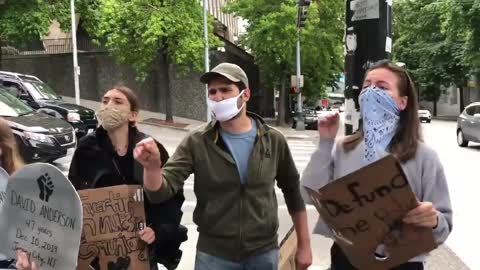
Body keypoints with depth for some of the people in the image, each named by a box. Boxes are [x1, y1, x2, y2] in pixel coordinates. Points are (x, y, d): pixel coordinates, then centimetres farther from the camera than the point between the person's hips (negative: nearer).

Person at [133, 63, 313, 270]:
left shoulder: (273, 141, -6)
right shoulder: (196, 143, -10)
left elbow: (293, 192, 5)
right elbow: (162, 190, -17)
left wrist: (304, 245, 8)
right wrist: (152, 167, -39)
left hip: (264, 253, 1)